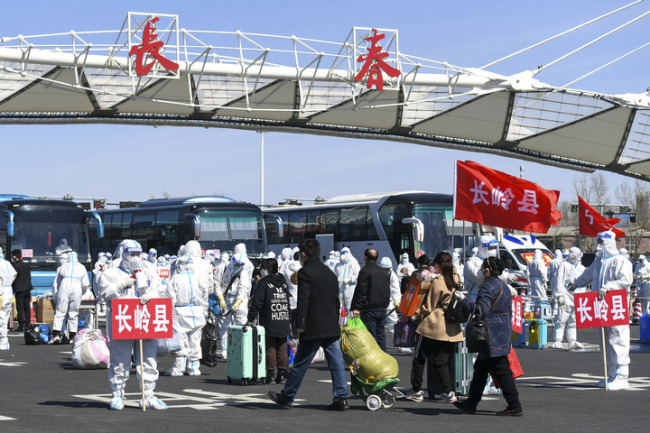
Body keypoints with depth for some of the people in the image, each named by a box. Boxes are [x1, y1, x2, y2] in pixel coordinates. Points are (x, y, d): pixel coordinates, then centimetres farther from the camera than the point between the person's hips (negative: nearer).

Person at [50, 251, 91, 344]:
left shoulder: (62, 267, 22)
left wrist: (56, 296, 23)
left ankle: (56, 334, -16)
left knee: (60, 312, -2)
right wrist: (82, 293, 34)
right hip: (76, 289, 1)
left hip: (64, 288, 0)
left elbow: (55, 283, 19)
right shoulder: (82, 268, 23)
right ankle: (72, 336, 4)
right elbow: (86, 284, 18)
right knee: (73, 314, 6)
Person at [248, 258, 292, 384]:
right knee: (282, 349, 8)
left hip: (269, 324, -5)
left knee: (270, 349, -1)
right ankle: (281, 373, 9)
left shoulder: (263, 283, -5)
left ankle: (270, 374, -2)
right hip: (284, 324, 5)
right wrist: (290, 321, 23)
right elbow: (290, 302, 18)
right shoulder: (284, 284, 14)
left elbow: (256, 302, -10)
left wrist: (251, 318, -4)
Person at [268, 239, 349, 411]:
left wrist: (299, 326, -12)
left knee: (300, 364, 3)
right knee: (336, 363, 4)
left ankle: (286, 398, 12)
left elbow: (303, 302, -15)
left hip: (314, 329, -7)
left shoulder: (305, 272, -9)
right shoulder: (329, 273, 14)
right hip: (332, 327, 7)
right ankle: (341, 398, -2)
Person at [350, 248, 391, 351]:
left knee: (370, 336, -6)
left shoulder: (365, 271, -9)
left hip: (369, 310, -7)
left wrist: (357, 307, -15)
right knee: (381, 336, 12)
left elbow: (361, 291, -15)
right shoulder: (384, 273, 15)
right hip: (382, 309, 7)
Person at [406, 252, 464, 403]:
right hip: (450, 328, 6)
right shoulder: (456, 280, 5)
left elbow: (429, 306, -7)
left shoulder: (437, 281, -13)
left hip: (433, 326, -6)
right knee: (442, 361, 11)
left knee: (419, 358, 8)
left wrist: (418, 314, 10)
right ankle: (449, 392, 0)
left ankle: (416, 391, 11)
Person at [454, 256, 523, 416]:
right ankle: (471, 404, 20)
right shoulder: (504, 286, 16)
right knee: (480, 368, 15)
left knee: (501, 371, -8)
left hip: (493, 335, -10)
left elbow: (481, 310, -23)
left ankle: (515, 407, -8)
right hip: (504, 330, 10)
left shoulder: (487, 287, -14)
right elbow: (508, 311, 20)